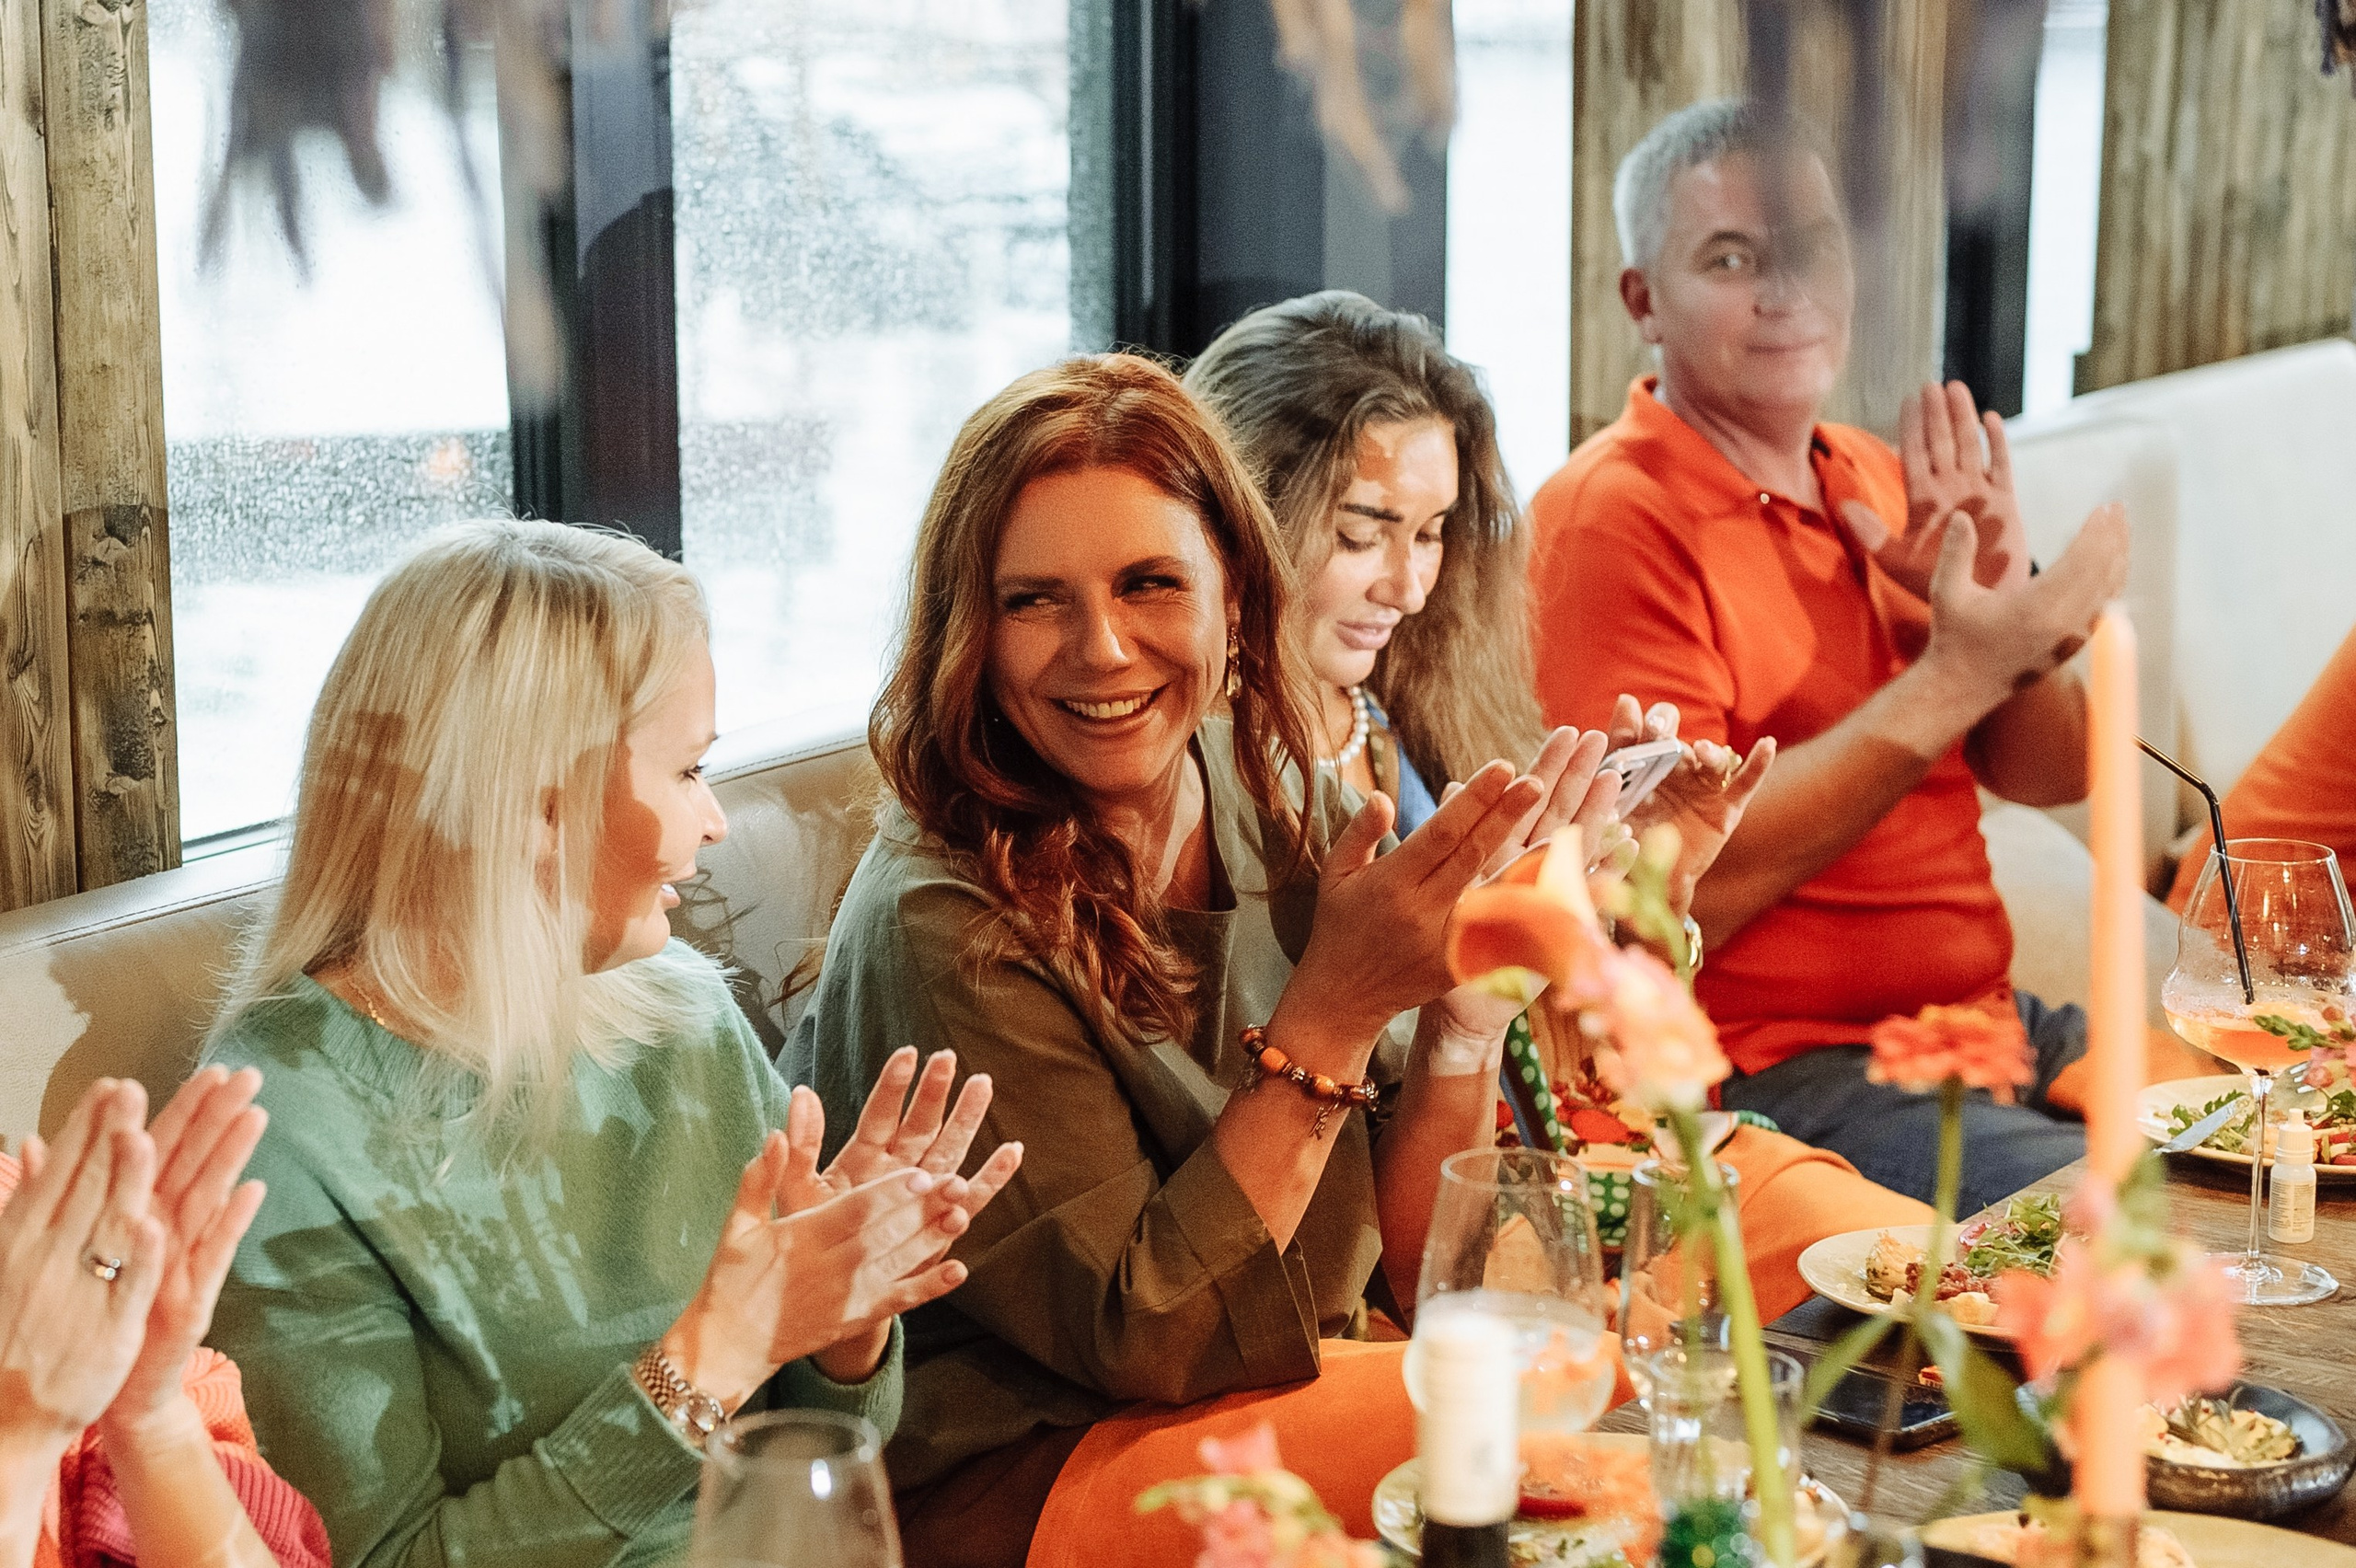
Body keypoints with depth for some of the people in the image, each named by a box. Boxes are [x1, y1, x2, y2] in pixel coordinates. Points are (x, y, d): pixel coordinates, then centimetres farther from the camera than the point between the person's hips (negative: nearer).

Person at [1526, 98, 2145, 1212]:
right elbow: (1672, 893, -21)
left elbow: (2056, 774, 13)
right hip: (1769, 1071, -8)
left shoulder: (1874, 483, 13)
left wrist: (2004, 609, -9)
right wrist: (1955, 674, -22)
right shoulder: (1611, 518, -12)